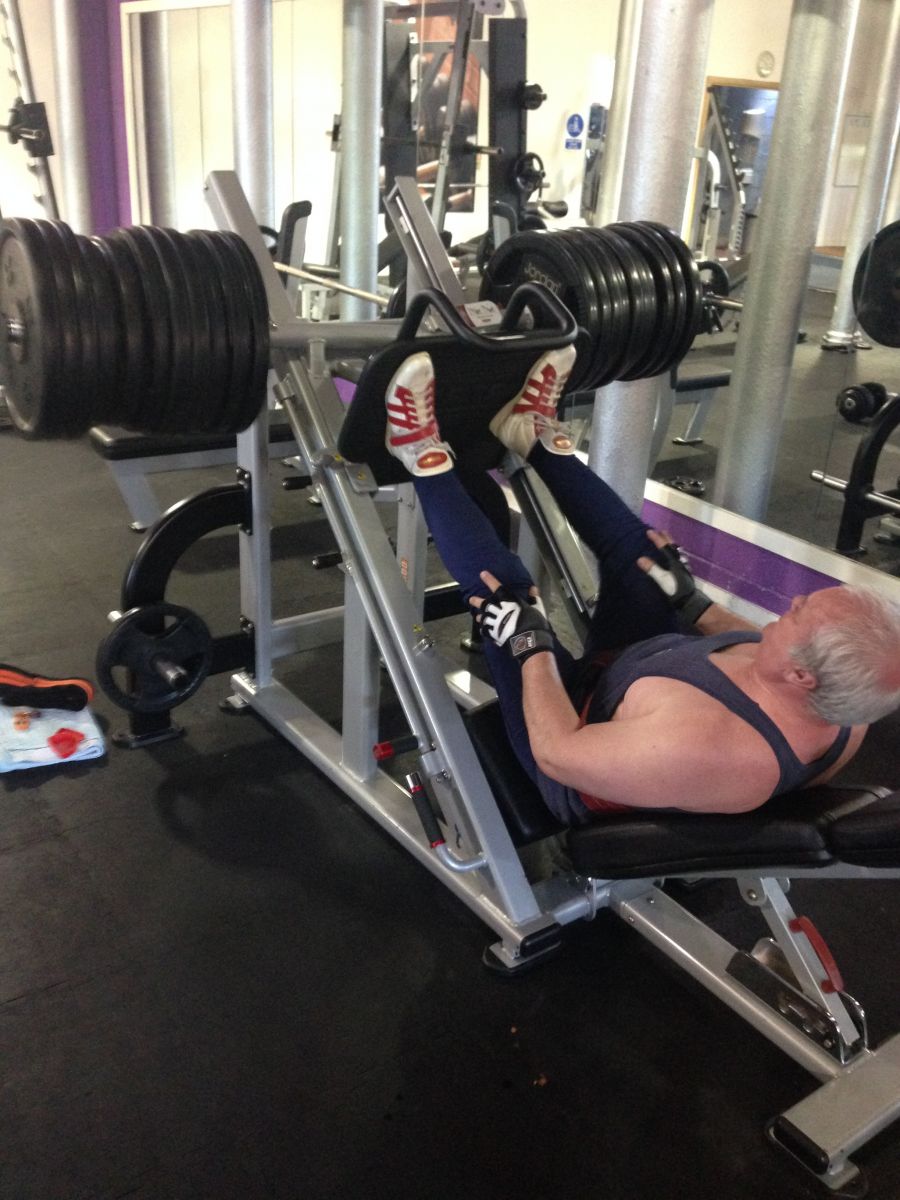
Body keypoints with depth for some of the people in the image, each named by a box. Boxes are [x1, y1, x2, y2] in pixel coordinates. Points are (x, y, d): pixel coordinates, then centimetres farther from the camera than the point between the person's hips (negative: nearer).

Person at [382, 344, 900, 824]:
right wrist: (691, 600, 7)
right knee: (641, 550, 5)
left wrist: (531, 641, -23)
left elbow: (555, 754, -34)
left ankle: (426, 456, 7)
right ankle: (539, 437, 23)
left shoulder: (704, 746, -47)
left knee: (500, 585, -16)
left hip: (575, 721, -6)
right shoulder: (846, 717, -22)